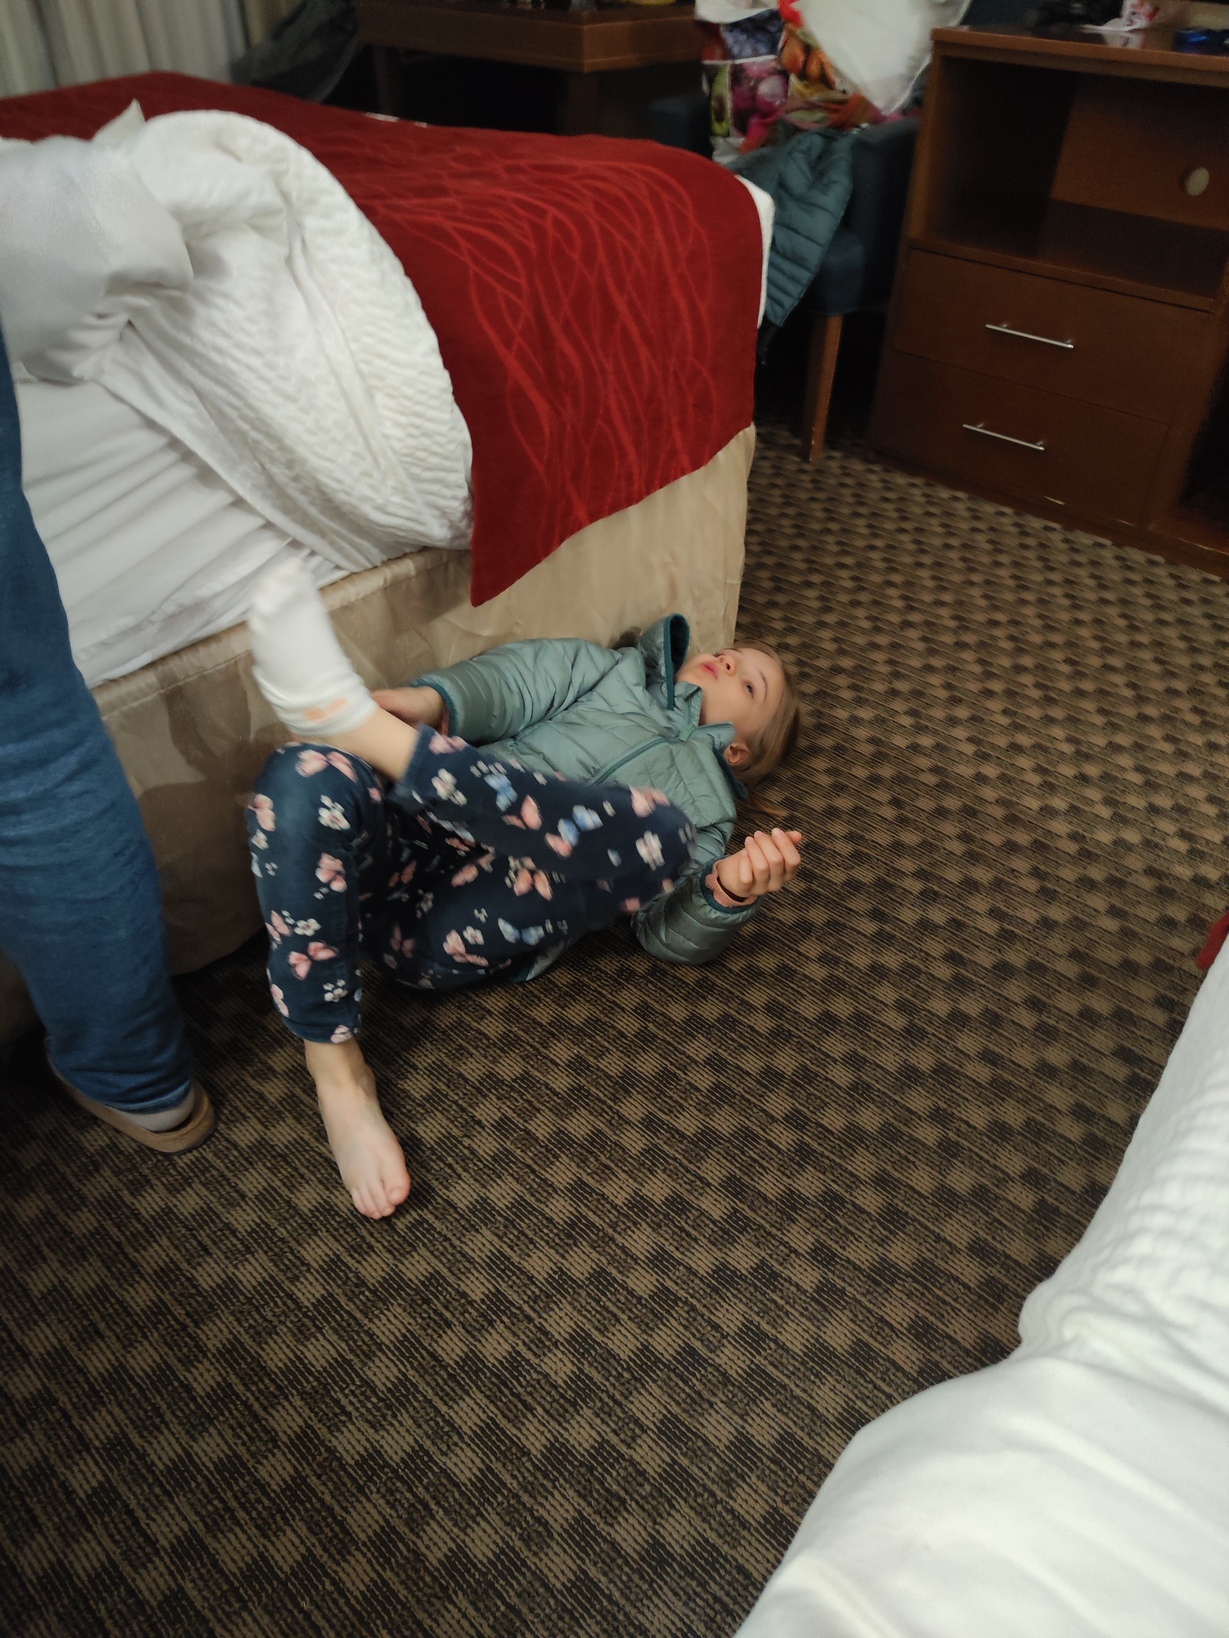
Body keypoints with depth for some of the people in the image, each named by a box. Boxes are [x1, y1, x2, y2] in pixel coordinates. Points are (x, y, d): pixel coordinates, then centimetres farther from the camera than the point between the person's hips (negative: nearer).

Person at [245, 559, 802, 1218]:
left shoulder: (702, 801, 25)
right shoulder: (606, 669, 30)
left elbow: (672, 936, 9)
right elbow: (509, 681, 9)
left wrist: (728, 892, -15)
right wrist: (431, 701, -15)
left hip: (476, 923, -2)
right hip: (406, 846, 2)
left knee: (660, 830, -29)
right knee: (305, 777, -31)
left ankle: (353, 718, -34)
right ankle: (338, 1075, -21)